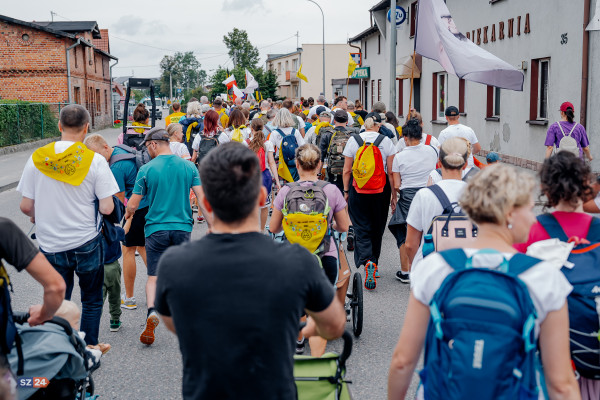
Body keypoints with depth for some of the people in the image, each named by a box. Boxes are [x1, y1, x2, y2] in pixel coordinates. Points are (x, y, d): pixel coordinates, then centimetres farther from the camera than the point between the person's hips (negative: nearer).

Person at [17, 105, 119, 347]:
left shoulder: (37, 158, -4)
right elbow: (107, 208, -14)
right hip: (86, 243, -2)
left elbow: (26, 207, -2)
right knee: (91, 302, 16)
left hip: (50, 245, 2)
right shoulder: (95, 160, -11)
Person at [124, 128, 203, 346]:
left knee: (153, 276, 4)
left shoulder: (146, 169, -5)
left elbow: (132, 205, -2)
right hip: (182, 227, 2)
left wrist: (127, 216, 20)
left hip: (156, 228, -2)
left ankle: (152, 310, -19)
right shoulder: (188, 166, 0)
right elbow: (202, 197, -4)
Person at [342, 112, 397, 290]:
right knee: (377, 228, 15)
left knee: (362, 228, 1)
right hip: (381, 189, 0)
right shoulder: (386, 141, -3)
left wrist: (346, 191, 10)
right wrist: (394, 195, 4)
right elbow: (391, 172, -3)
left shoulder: (353, 140, -1)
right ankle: (374, 263, 27)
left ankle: (367, 262, -21)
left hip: (358, 189, 0)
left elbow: (347, 170, 0)